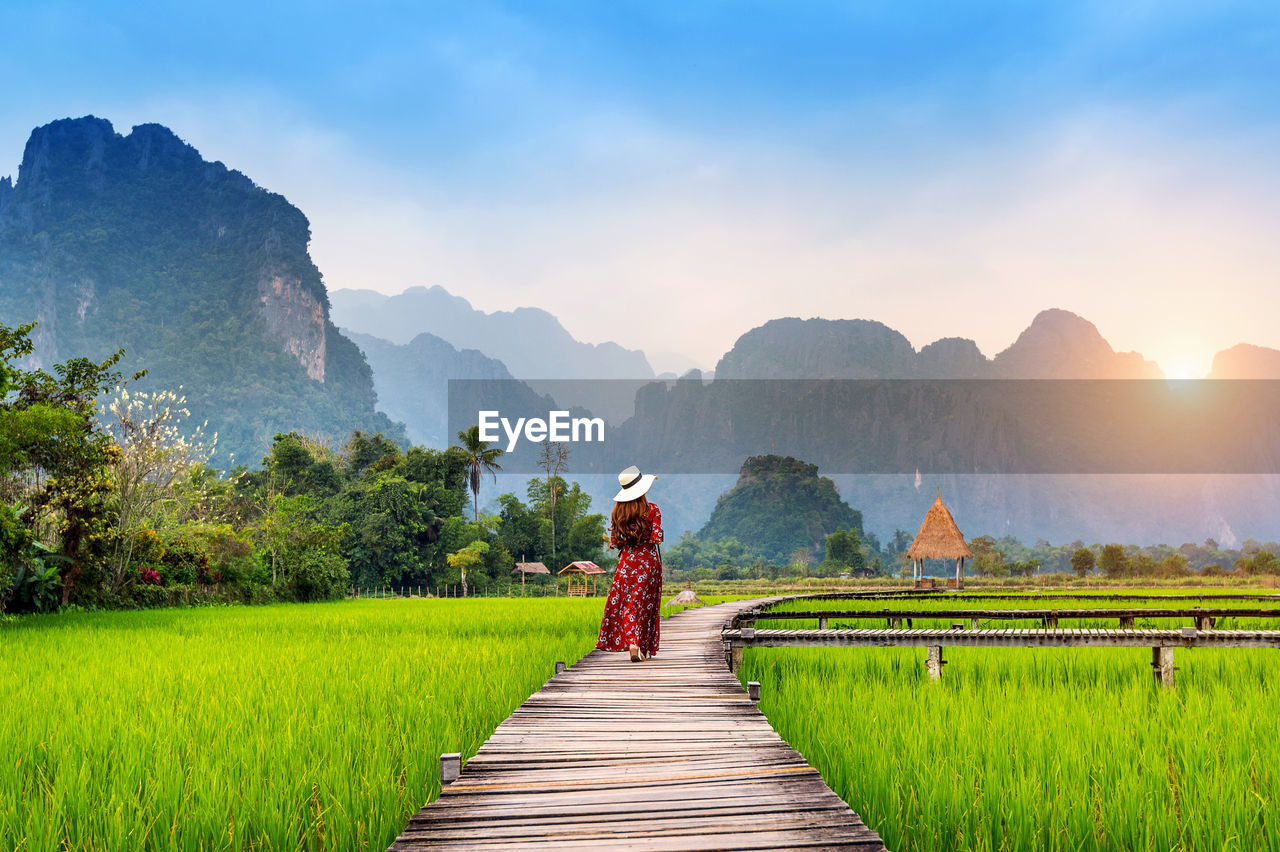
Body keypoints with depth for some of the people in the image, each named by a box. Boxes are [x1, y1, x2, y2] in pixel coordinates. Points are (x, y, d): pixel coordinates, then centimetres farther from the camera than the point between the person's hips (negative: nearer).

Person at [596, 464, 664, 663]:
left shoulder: (617, 513, 2)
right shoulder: (652, 510, -7)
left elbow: (614, 542, 3)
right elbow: (657, 538, -11)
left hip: (626, 561, 2)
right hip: (648, 561, -2)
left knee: (628, 604, 3)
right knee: (646, 602, 8)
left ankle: (632, 644, -16)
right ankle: (645, 648, 13)